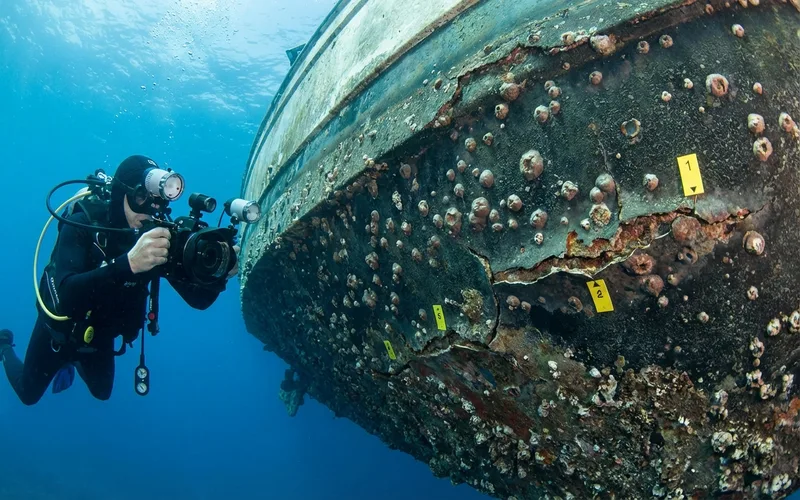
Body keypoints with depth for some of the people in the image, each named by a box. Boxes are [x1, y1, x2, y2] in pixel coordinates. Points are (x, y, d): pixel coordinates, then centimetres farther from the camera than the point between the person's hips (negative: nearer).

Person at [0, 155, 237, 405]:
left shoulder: (159, 238, -23)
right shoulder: (82, 225, -32)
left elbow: (198, 299, -26)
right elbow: (67, 297, -48)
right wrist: (128, 262, -64)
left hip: (100, 337, 3)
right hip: (59, 331, -3)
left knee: (102, 392, 25)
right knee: (28, 394, 21)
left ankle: (75, 361, 53)